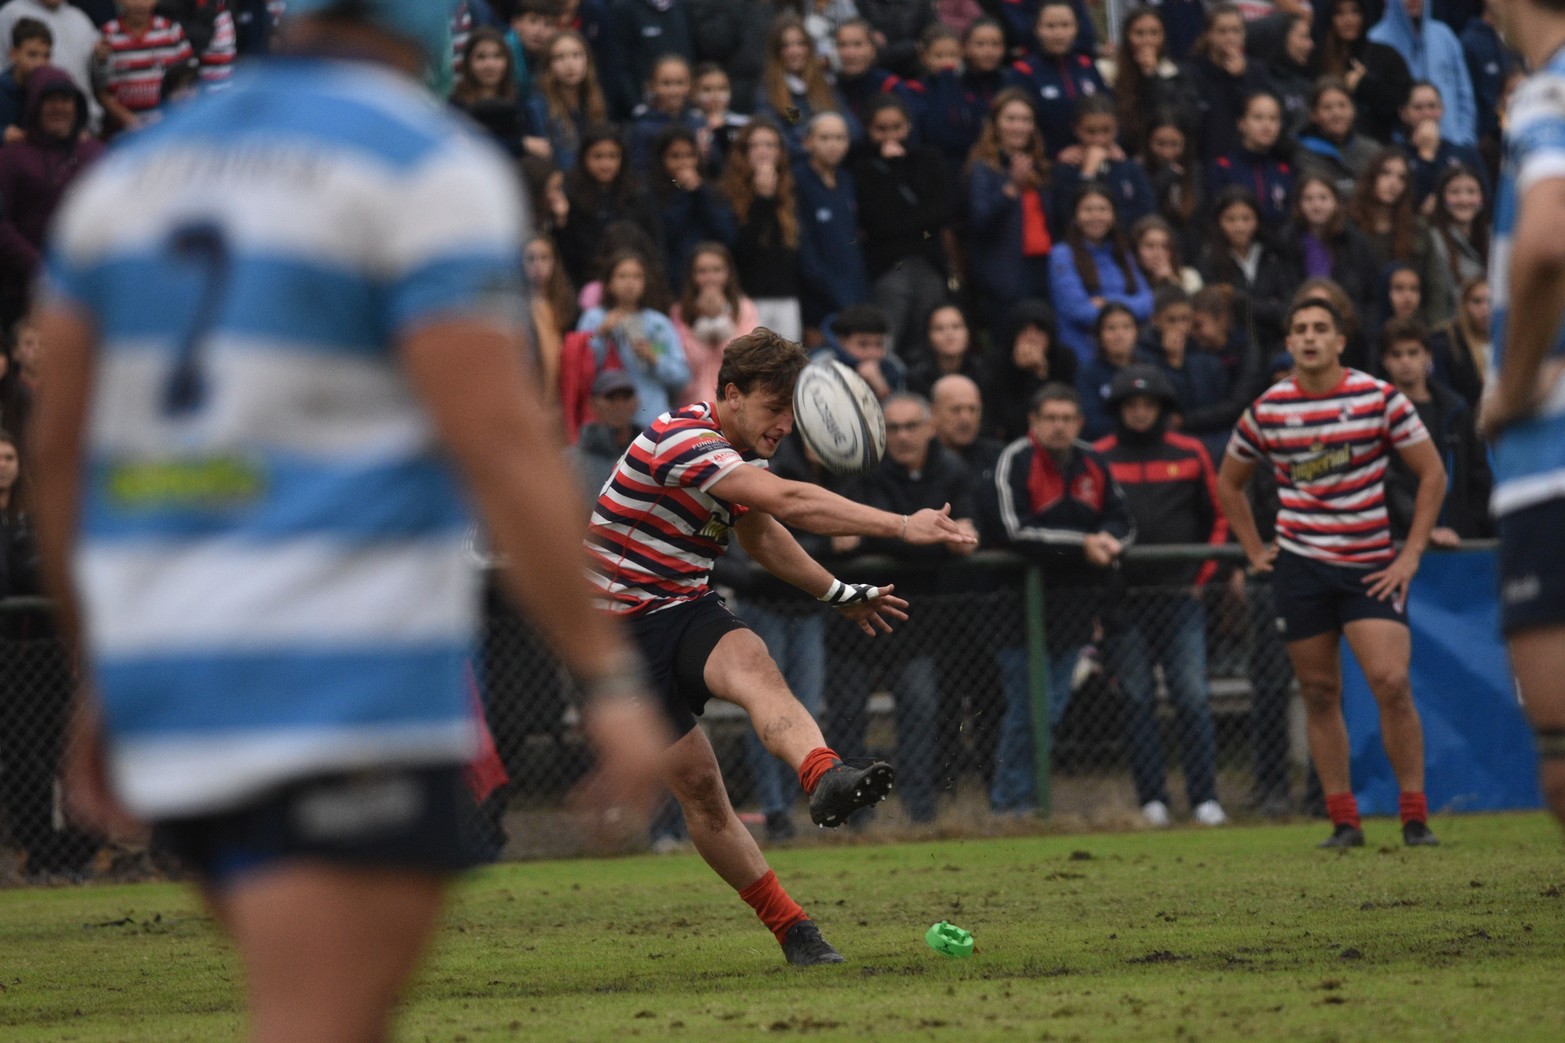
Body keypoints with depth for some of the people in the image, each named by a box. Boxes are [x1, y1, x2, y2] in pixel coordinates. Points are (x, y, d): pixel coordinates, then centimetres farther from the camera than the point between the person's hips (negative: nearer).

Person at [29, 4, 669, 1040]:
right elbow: (501, 441, -15)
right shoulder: (433, 169, -6)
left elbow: (59, 446, 14)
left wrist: (104, 683, 23)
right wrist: (611, 680, -12)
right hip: (345, 684, -7)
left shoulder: (136, 171, 13)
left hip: (169, 672, 7)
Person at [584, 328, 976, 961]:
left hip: (686, 610, 6)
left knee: (754, 668, -29)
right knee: (697, 788, -9)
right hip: (623, 630, -6)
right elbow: (788, 502, -34)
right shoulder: (682, 440, -22)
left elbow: (760, 535, 30)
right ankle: (790, 927, 0)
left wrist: (839, 593, 31)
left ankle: (825, 778, -59)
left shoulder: (742, 456, 9)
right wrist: (901, 527, -37)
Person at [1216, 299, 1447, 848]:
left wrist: (1411, 554, -3)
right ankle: (1343, 821, 11)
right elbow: (1229, 482, 18)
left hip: (1371, 565, -2)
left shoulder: (1379, 398, -3)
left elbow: (1432, 473, 2)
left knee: (1392, 682, -14)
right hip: (1300, 565, 2)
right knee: (1319, 694, 3)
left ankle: (1415, 817, -4)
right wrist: (1255, 551, 10)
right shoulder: (1267, 410, 2)